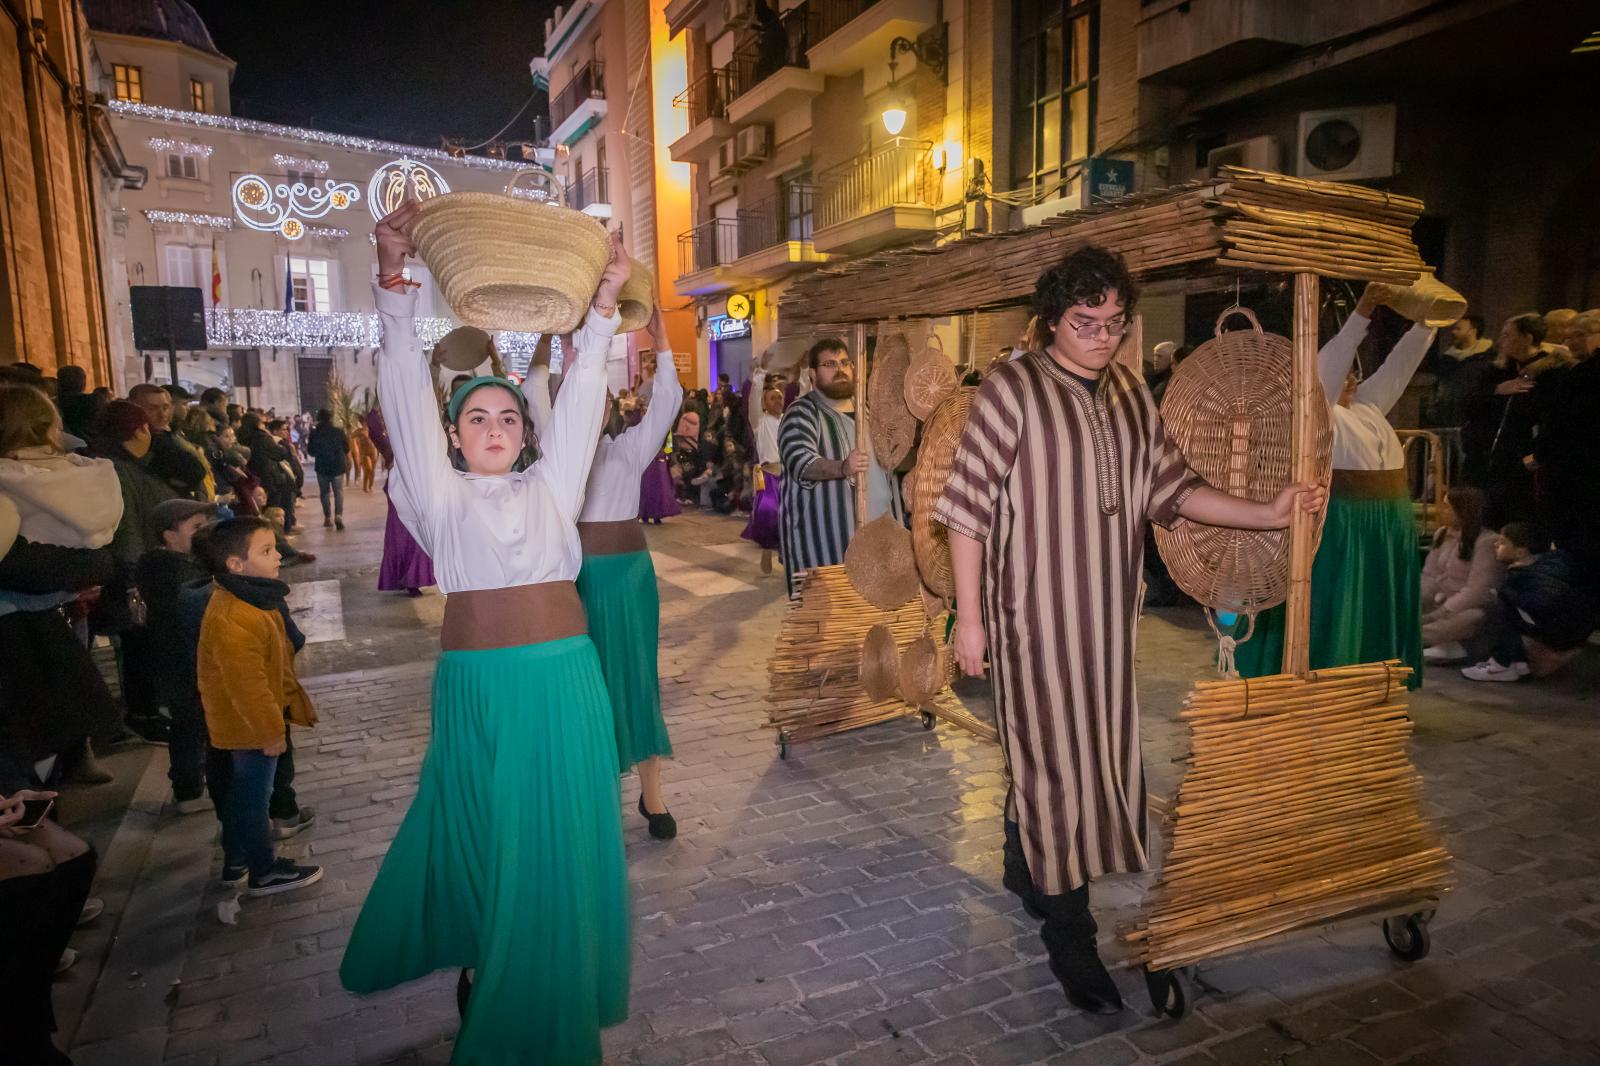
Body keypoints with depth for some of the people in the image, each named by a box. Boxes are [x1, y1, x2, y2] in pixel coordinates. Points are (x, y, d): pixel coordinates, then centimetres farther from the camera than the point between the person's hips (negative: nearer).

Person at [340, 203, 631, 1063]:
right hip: (477, 684, -1)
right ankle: (482, 954, 37)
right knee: (475, 830, 11)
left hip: (563, 679, 2)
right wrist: (393, 278, -9)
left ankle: (542, 986, 29)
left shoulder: (552, 484, 9)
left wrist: (603, 304, -4)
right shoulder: (440, 492, 4)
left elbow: (581, 397, 3)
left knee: (557, 838, 9)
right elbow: (407, 390, -3)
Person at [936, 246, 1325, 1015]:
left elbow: (1171, 490, 12)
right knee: (1057, 760, 0)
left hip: (1106, 612, 6)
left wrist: (1268, 513, -1)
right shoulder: (1012, 388, -8)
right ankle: (1068, 935, 15)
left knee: (1067, 751, 15)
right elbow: (969, 505, -10)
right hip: (1033, 611, -5)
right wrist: (968, 617, -11)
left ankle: (1025, 868, 39)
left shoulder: (1131, 396, 10)